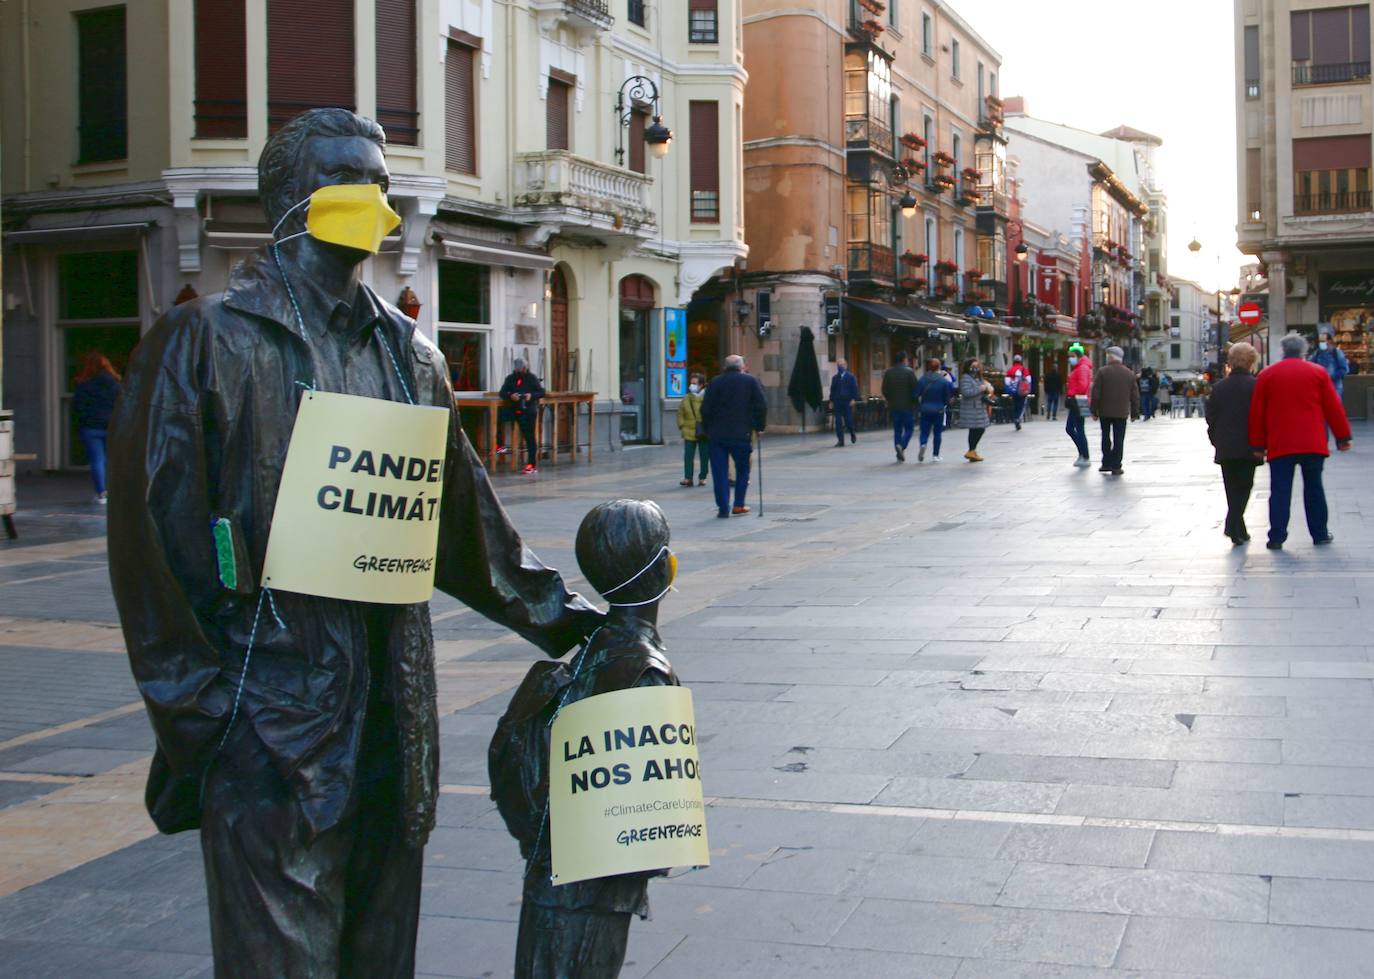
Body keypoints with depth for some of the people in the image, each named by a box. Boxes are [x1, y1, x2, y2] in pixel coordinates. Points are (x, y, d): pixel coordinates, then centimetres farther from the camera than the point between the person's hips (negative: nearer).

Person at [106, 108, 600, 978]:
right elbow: (152, 539, -7)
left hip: (393, 711, 6)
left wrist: (554, 612, 24)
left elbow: (462, 517, 22)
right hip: (271, 716, -5)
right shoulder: (209, 341, -4)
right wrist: (194, 713, -10)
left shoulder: (407, 351, 14)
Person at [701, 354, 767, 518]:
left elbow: (705, 409, 3)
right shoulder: (751, 381, 2)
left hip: (717, 435, 1)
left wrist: (708, 429, 13)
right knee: (742, 470, 14)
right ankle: (739, 504, 11)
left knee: (719, 472, 4)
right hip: (741, 434, -1)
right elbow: (761, 405, -2)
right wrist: (759, 426, 9)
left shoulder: (714, 383, 5)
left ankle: (723, 508, -1)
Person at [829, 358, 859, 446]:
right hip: (837, 402, 3)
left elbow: (855, 389, 0)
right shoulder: (835, 378, 12)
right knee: (838, 422, -3)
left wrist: (853, 399, -11)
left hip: (848, 402, -3)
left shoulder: (851, 377, 3)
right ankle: (840, 440, 0)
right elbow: (832, 390, 14)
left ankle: (852, 434, 27)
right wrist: (831, 401, 8)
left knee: (848, 420, -4)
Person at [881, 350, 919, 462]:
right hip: (907, 406, -4)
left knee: (897, 429, 10)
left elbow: (884, 390, 5)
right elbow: (915, 389, -10)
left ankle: (899, 455, 8)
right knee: (909, 428, 5)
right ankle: (902, 446, -20)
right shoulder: (909, 372, -8)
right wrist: (914, 403, 3)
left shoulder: (888, 372, 4)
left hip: (893, 406, 4)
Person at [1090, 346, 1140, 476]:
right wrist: (1135, 413, 12)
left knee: (1106, 437, 13)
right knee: (1118, 439, 2)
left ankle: (1106, 464, 16)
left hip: (1105, 412, -1)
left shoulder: (1102, 372, -6)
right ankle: (1116, 467, 0)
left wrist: (1094, 411, -1)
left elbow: (1095, 393, -8)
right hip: (1121, 412, 1)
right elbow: (1135, 395, 5)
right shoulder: (1130, 374, 3)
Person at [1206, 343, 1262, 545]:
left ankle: (1238, 530, 15)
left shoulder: (1219, 387, 5)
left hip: (1225, 447, 4)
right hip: (1247, 447, -4)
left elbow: (1210, 417, 8)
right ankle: (1233, 525, -16)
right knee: (1244, 486, 1)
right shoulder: (1255, 386, -7)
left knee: (1232, 488, 11)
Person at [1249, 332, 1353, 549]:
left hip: (1279, 445, 0)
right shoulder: (1318, 373, 4)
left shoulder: (1266, 375, 5)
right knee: (1314, 487, 11)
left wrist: (1258, 445, 10)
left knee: (1280, 490, 0)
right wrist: (1343, 437, 12)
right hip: (1313, 442, 0)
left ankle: (1276, 537, -4)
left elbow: (1257, 412, 5)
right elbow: (1333, 408, 4)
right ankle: (1320, 534, 15)